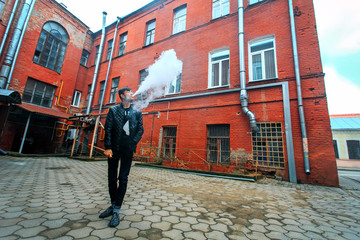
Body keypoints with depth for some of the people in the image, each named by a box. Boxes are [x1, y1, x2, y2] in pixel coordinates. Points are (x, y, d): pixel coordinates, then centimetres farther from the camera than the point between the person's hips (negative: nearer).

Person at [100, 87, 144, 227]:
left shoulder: (137, 113, 8)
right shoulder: (113, 110, 6)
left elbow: (140, 130, 3)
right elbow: (108, 129, -1)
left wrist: (133, 143, -10)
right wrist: (108, 147, -9)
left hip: (128, 150, -1)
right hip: (114, 148, 1)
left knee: (123, 178, 1)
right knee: (112, 178, 11)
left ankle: (116, 211, 11)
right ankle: (113, 205, 29)